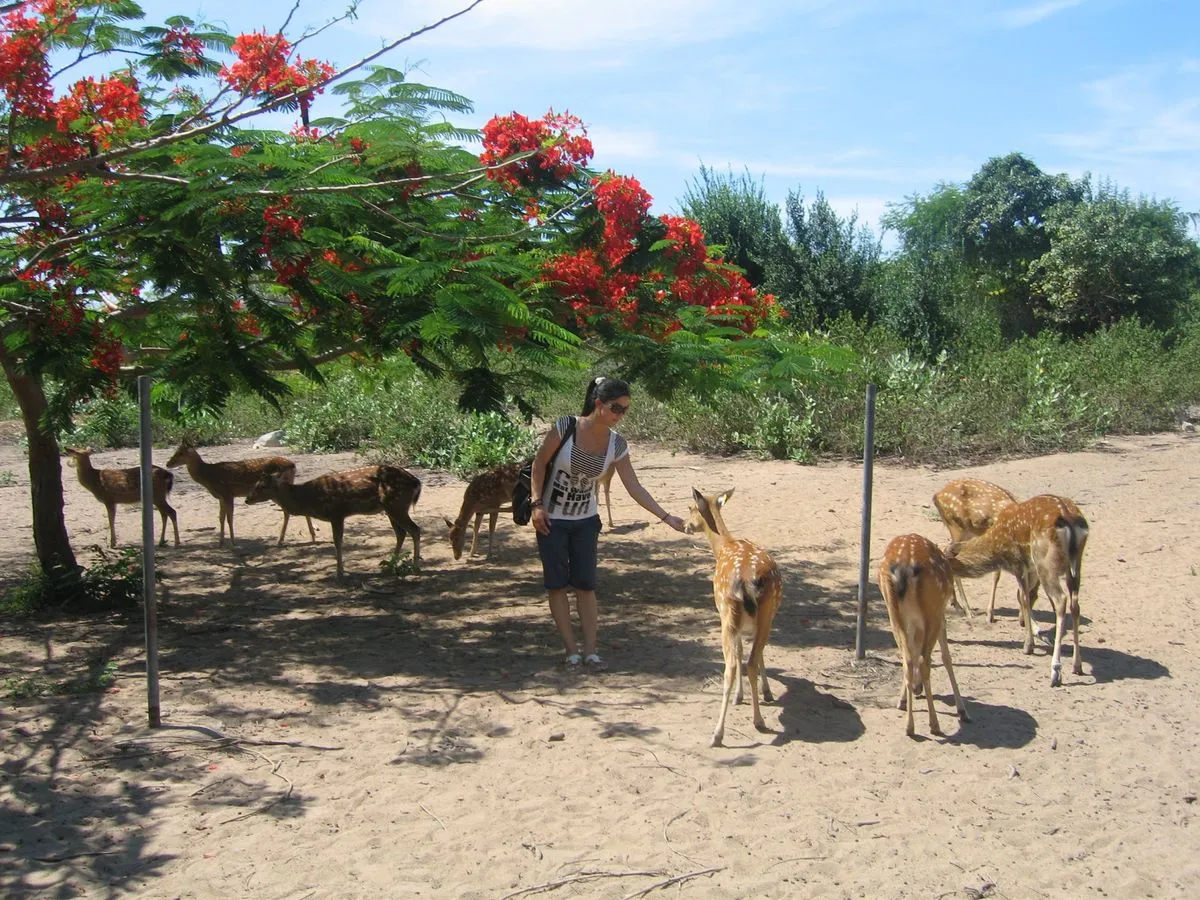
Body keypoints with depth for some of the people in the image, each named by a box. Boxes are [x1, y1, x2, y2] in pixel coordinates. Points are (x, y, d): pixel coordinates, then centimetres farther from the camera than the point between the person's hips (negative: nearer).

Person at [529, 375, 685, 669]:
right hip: (551, 519, -3)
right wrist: (537, 504, -14)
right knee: (557, 584, 1)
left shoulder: (616, 445, -7)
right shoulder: (566, 427, -18)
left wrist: (667, 517, -10)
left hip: (586, 520, 3)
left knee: (586, 585, 1)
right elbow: (539, 463, -9)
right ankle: (571, 649, 9)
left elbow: (635, 488, -5)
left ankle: (590, 650, 7)